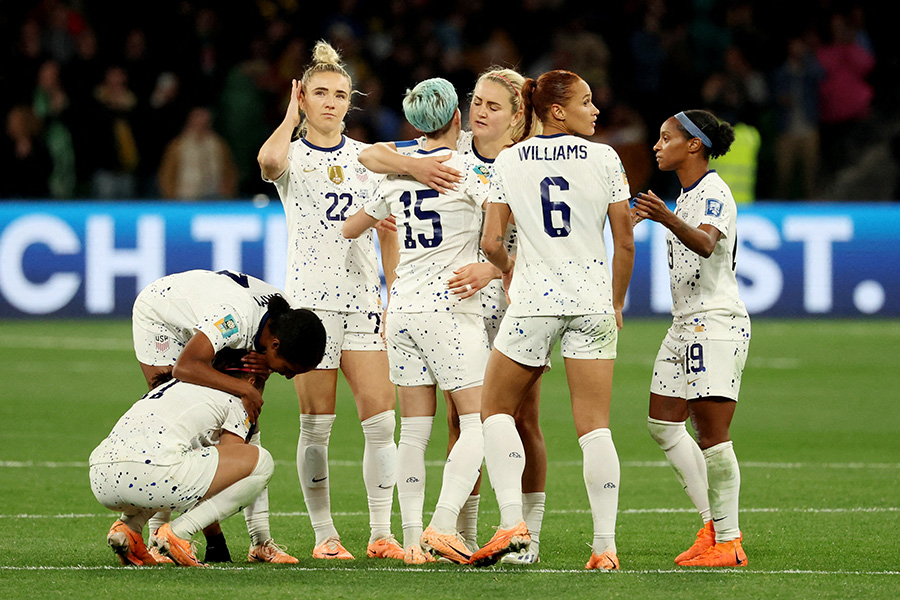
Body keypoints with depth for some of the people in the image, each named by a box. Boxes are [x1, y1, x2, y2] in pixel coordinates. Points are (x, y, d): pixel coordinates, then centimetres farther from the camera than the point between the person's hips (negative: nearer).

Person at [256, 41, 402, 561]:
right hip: (310, 298, -3)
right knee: (316, 425, -2)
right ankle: (324, 536, 5)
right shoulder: (291, 156, 2)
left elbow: (388, 232, 15)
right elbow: (268, 160, -25)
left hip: (364, 299, 3)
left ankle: (382, 535, -1)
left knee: (382, 420, -5)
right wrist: (292, 118, -7)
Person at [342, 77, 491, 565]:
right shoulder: (467, 172, -7)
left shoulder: (396, 176, 9)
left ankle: (413, 539, 3)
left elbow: (349, 228, 22)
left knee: (414, 430, 6)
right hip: (449, 306, -6)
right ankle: (442, 524, -17)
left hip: (403, 307, 6)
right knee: (477, 423, -3)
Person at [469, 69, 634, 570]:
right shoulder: (604, 159, -1)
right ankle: (606, 544, -3)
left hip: (534, 298, 0)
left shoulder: (510, 161, 1)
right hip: (592, 301, 0)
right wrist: (617, 304, 15)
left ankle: (512, 520, -4)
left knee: (497, 408, 14)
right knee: (595, 426, 2)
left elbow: (491, 241, -2)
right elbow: (625, 243, 2)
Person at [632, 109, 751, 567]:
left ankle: (728, 542, -8)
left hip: (717, 323, -10)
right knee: (662, 423, 9)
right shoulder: (687, 194, 16)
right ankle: (712, 522, 13)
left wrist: (668, 219, -50)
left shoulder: (713, 191, -13)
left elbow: (706, 242, -33)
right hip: (686, 323, 10)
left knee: (711, 432, -11)